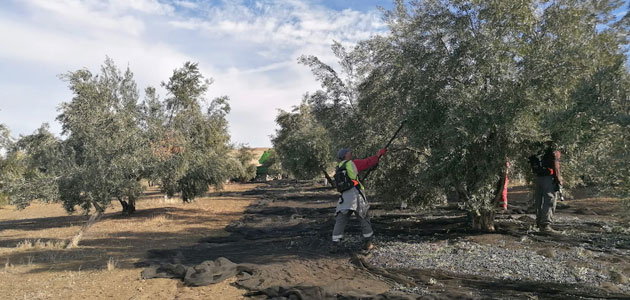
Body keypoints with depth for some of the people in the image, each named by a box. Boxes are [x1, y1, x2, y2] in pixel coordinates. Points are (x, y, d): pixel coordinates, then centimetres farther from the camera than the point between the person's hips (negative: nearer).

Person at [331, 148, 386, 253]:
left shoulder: (337, 169, 16)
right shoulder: (352, 163, 1)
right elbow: (368, 162, 5)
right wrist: (379, 154, 17)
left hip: (344, 197, 4)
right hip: (355, 194, -4)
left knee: (340, 221, 5)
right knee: (364, 219, 11)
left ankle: (335, 245, -1)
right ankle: (367, 243, 15)